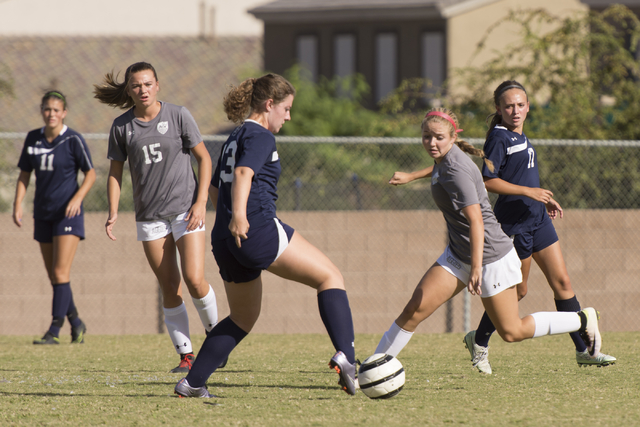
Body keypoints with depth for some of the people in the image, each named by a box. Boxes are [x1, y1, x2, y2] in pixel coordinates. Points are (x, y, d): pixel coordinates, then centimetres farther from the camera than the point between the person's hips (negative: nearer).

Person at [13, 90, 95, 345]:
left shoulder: (73, 140, -9)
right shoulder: (33, 139, 5)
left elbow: (90, 173, -4)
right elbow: (24, 174, 12)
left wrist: (78, 198, -19)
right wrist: (18, 205, 0)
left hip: (68, 212, -6)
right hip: (43, 214, 6)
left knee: (60, 273, -13)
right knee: (54, 276, 9)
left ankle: (54, 331, -14)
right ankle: (76, 323, 25)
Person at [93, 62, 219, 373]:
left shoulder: (178, 116, -4)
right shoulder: (122, 126, 2)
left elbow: (203, 157, 1)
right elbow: (115, 172, 10)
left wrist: (201, 201, -8)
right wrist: (113, 213, -1)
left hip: (186, 210, -2)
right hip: (149, 216, 2)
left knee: (195, 281, -13)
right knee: (169, 289, 0)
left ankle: (214, 333, 13)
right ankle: (185, 354, 7)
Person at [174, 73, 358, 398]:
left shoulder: (234, 139, 24)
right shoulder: (260, 137, -4)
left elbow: (214, 188, 35)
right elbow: (243, 174, -23)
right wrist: (238, 215, -37)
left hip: (225, 241, 9)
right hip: (258, 229, -9)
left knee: (243, 318, 22)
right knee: (330, 277, -4)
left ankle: (192, 383, 18)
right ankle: (345, 358, -21)